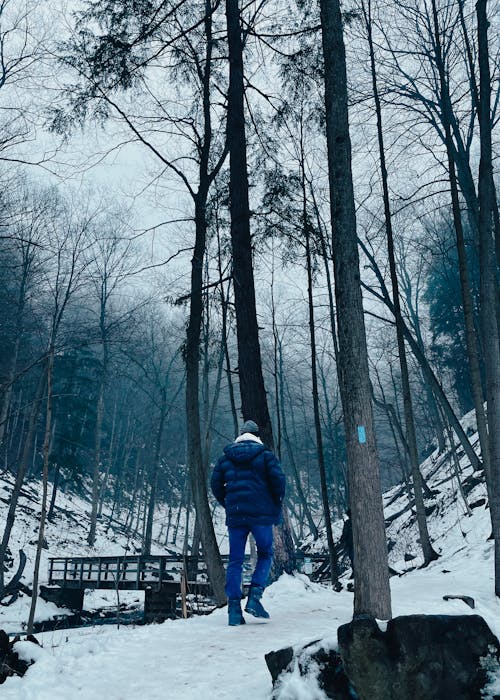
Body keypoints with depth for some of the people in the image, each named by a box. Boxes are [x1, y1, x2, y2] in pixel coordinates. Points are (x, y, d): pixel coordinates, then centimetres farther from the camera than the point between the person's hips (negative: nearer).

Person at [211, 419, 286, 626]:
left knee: (235, 561, 8)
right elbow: (278, 480, -7)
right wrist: (277, 507, 6)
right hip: (261, 515, -2)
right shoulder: (265, 455, 2)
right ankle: (254, 598, -1)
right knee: (265, 555, 14)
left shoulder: (226, 458, 11)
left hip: (235, 515, 2)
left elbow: (215, 484, 9)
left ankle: (234, 607, 4)